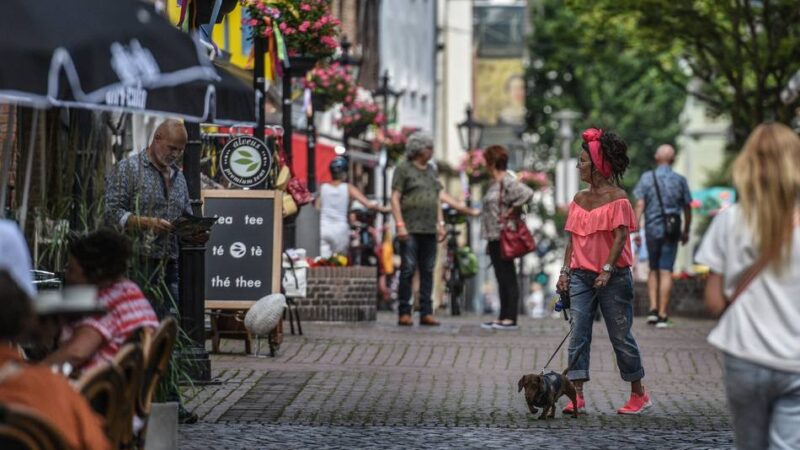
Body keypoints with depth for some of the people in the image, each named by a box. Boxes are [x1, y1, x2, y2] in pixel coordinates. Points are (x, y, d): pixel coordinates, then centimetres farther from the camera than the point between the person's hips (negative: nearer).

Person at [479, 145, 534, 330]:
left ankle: (510, 319, -6)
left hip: (504, 237, -10)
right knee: (502, 279, 11)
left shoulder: (508, 182, -13)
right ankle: (503, 318, 15)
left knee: (508, 278, -7)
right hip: (495, 238, 10)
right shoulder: (495, 183, 16)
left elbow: (527, 193, -28)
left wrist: (512, 211, -19)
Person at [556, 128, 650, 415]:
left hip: (613, 277, -6)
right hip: (581, 275, 6)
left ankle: (639, 394, 15)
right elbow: (572, 239, 13)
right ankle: (578, 397, -6)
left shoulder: (616, 198, -6)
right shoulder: (579, 199, 12)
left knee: (620, 335, 2)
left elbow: (620, 237, -14)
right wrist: (565, 271, 5)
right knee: (578, 335, -4)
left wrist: (607, 270, -22)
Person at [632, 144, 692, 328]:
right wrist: (686, 231, 18)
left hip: (652, 230, 1)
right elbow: (687, 209, 6)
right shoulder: (680, 180, 1)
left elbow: (639, 205, -6)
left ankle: (653, 308, 5)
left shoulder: (647, 178, -2)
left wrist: (635, 230, -5)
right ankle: (662, 315, -2)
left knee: (653, 270, 17)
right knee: (666, 272, 0)